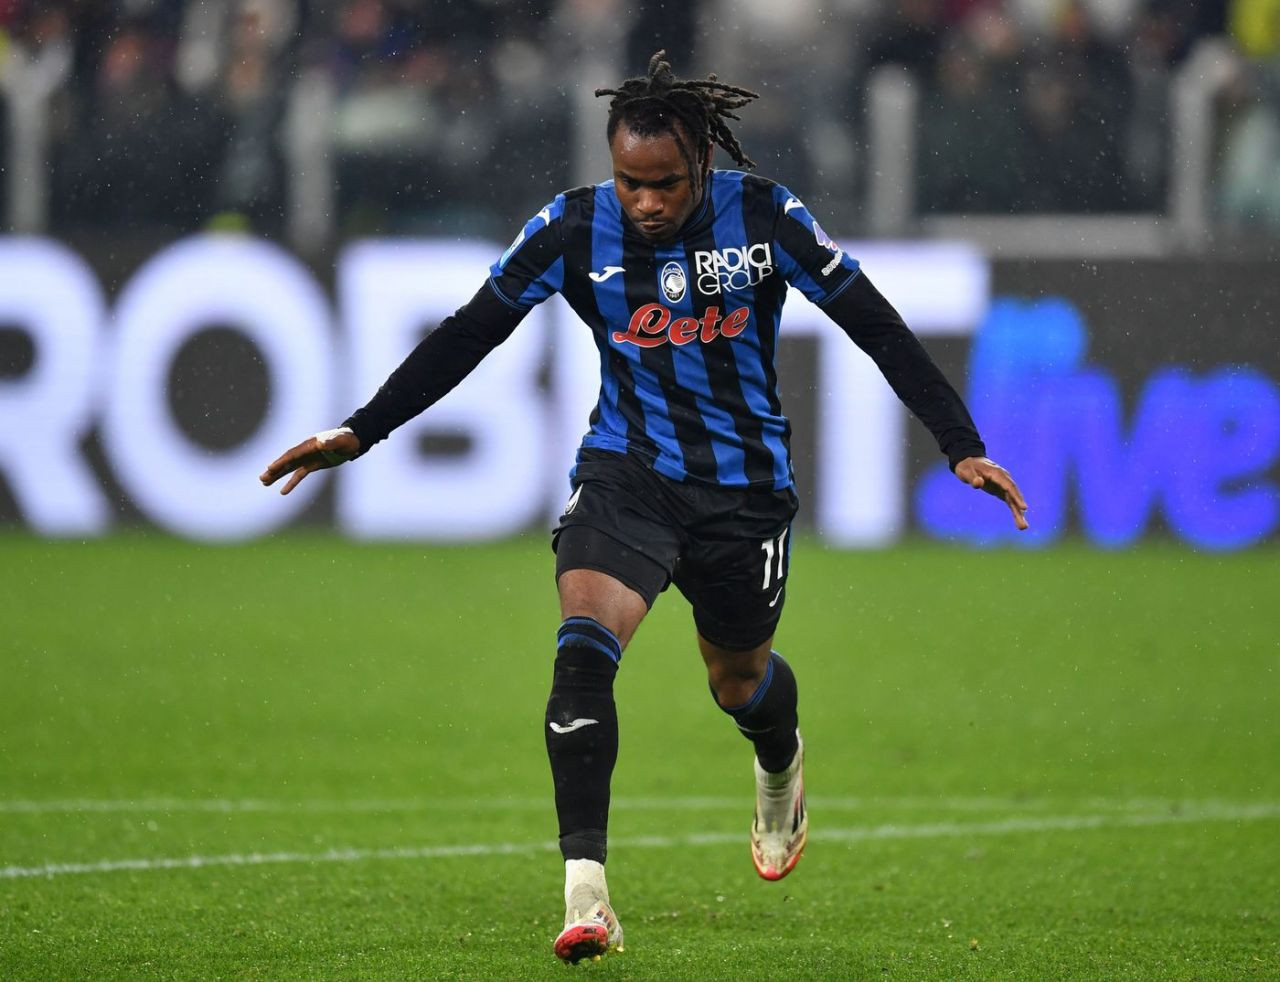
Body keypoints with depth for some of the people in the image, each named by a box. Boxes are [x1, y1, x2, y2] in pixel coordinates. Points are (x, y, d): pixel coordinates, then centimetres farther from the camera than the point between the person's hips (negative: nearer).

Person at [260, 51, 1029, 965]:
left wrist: (963, 445, -9)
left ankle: (782, 765, 57)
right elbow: (468, 334, -1)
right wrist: (362, 431, -5)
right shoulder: (572, 229, -9)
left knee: (738, 677, 16)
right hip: (626, 472, 0)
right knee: (584, 645, -25)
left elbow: (878, 329, -6)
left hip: (746, 485, 0)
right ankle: (586, 893, -29)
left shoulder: (767, 218, -12)